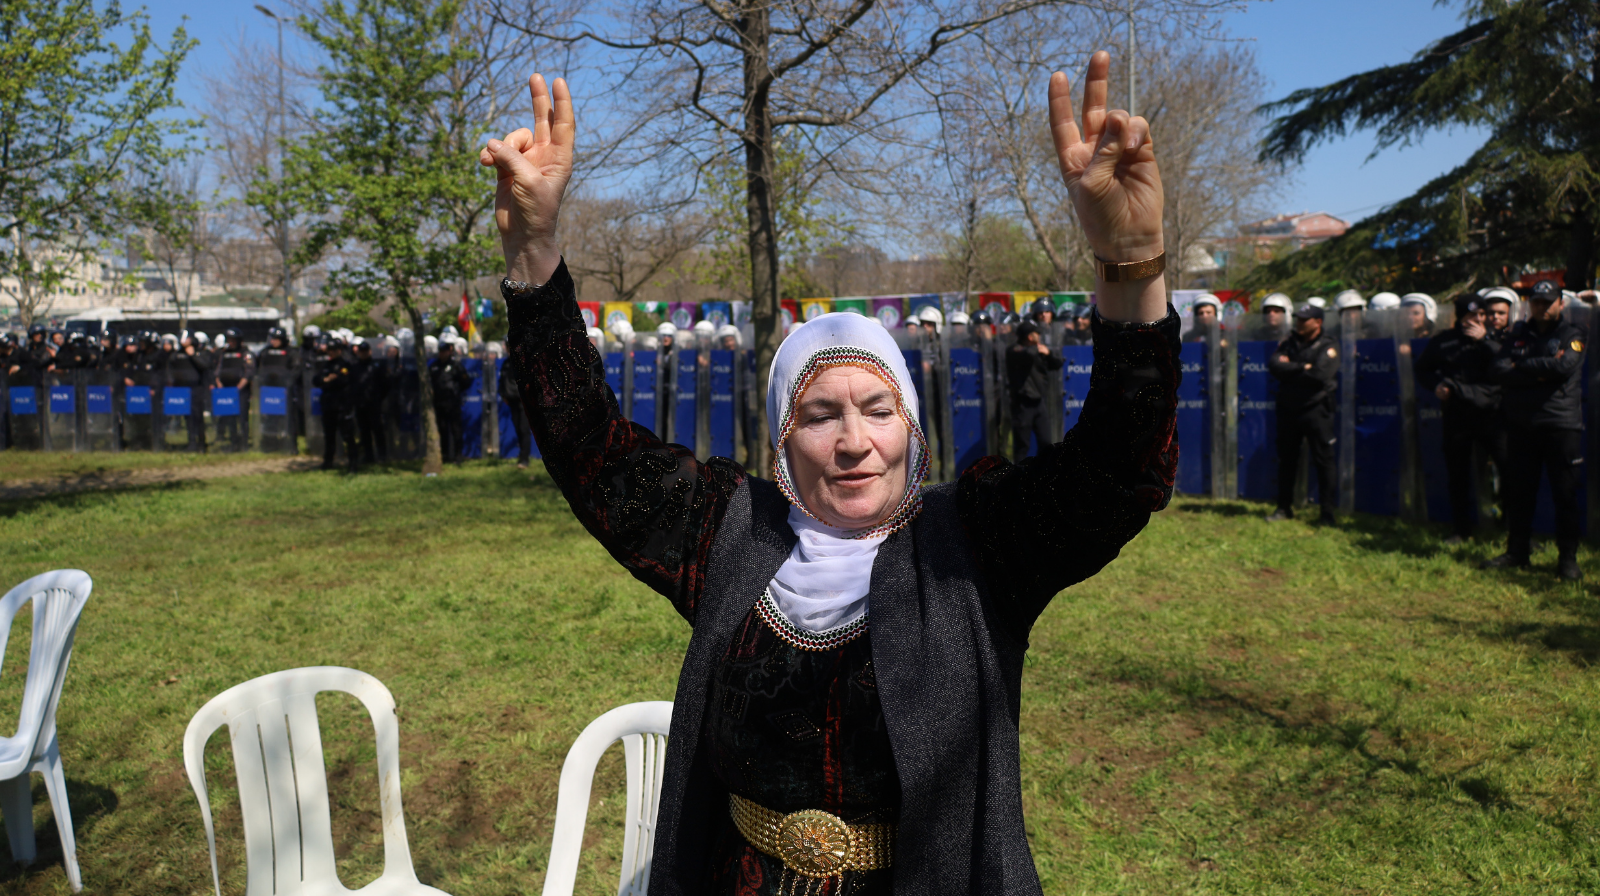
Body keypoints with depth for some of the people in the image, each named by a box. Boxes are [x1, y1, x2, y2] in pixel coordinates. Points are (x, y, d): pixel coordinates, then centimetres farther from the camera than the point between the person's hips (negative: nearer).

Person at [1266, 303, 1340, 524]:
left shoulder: (1327, 347, -3)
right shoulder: (1289, 343, 10)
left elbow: (1320, 375, -19)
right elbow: (1274, 365, -6)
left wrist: (1290, 370, -10)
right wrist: (1303, 368, -15)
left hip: (1316, 409, -5)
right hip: (1289, 409, 5)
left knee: (1323, 461, -3)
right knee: (1286, 459, 10)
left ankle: (1328, 511, 3)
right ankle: (1284, 508, 20)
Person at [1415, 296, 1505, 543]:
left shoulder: (1493, 338, 7)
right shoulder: (1443, 342, 8)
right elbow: (1423, 368, 21)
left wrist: (1485, 341, -10)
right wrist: (1435, 385, 2)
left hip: (1490, 413, -1)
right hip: (1456, 416, 2)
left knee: (1508, 467, -12)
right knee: (1458, 476, 9)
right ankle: (1461, 530, 22)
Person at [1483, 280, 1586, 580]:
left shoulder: (1572, 334, 3)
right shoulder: (1518, 335, 13)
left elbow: (1564, 366, -16)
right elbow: (1500, 371, -2)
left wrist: (1522, 367, -6)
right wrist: (1541, 371, -14)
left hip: (1562, 423, -3)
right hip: (1521, 424, 3)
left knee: (1565, 494, -1)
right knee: (1519, 491, 8)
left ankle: (1567, 558, 8)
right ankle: (1517, 551, 19)